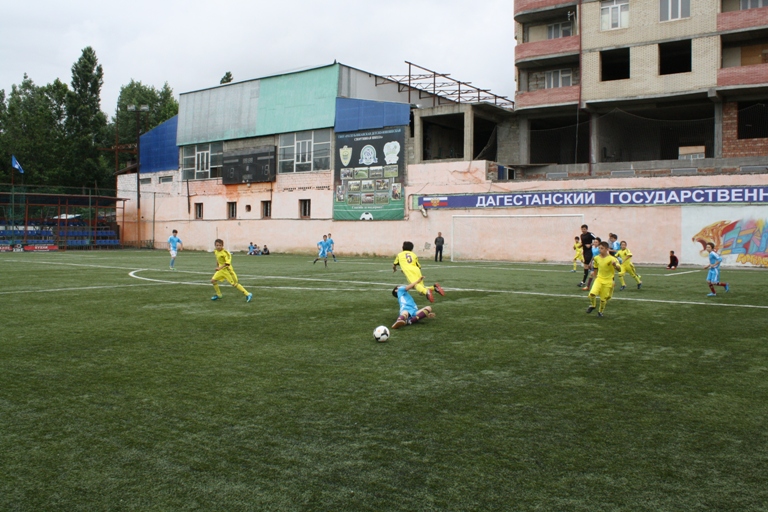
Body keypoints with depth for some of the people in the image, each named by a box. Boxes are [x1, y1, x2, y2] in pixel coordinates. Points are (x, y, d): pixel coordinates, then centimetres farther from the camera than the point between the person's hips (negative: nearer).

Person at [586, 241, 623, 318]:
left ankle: (600, 312, 30)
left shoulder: (612, 259, -16)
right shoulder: (596, 258, 1)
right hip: (599, 279, 3)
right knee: (592, 293, -20)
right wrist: (594, 272, 10)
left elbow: (619, 269, -28)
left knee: (603, 298, 4)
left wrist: (615, 265, -46)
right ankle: (592, 306, 8)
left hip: (608, 281, -3)